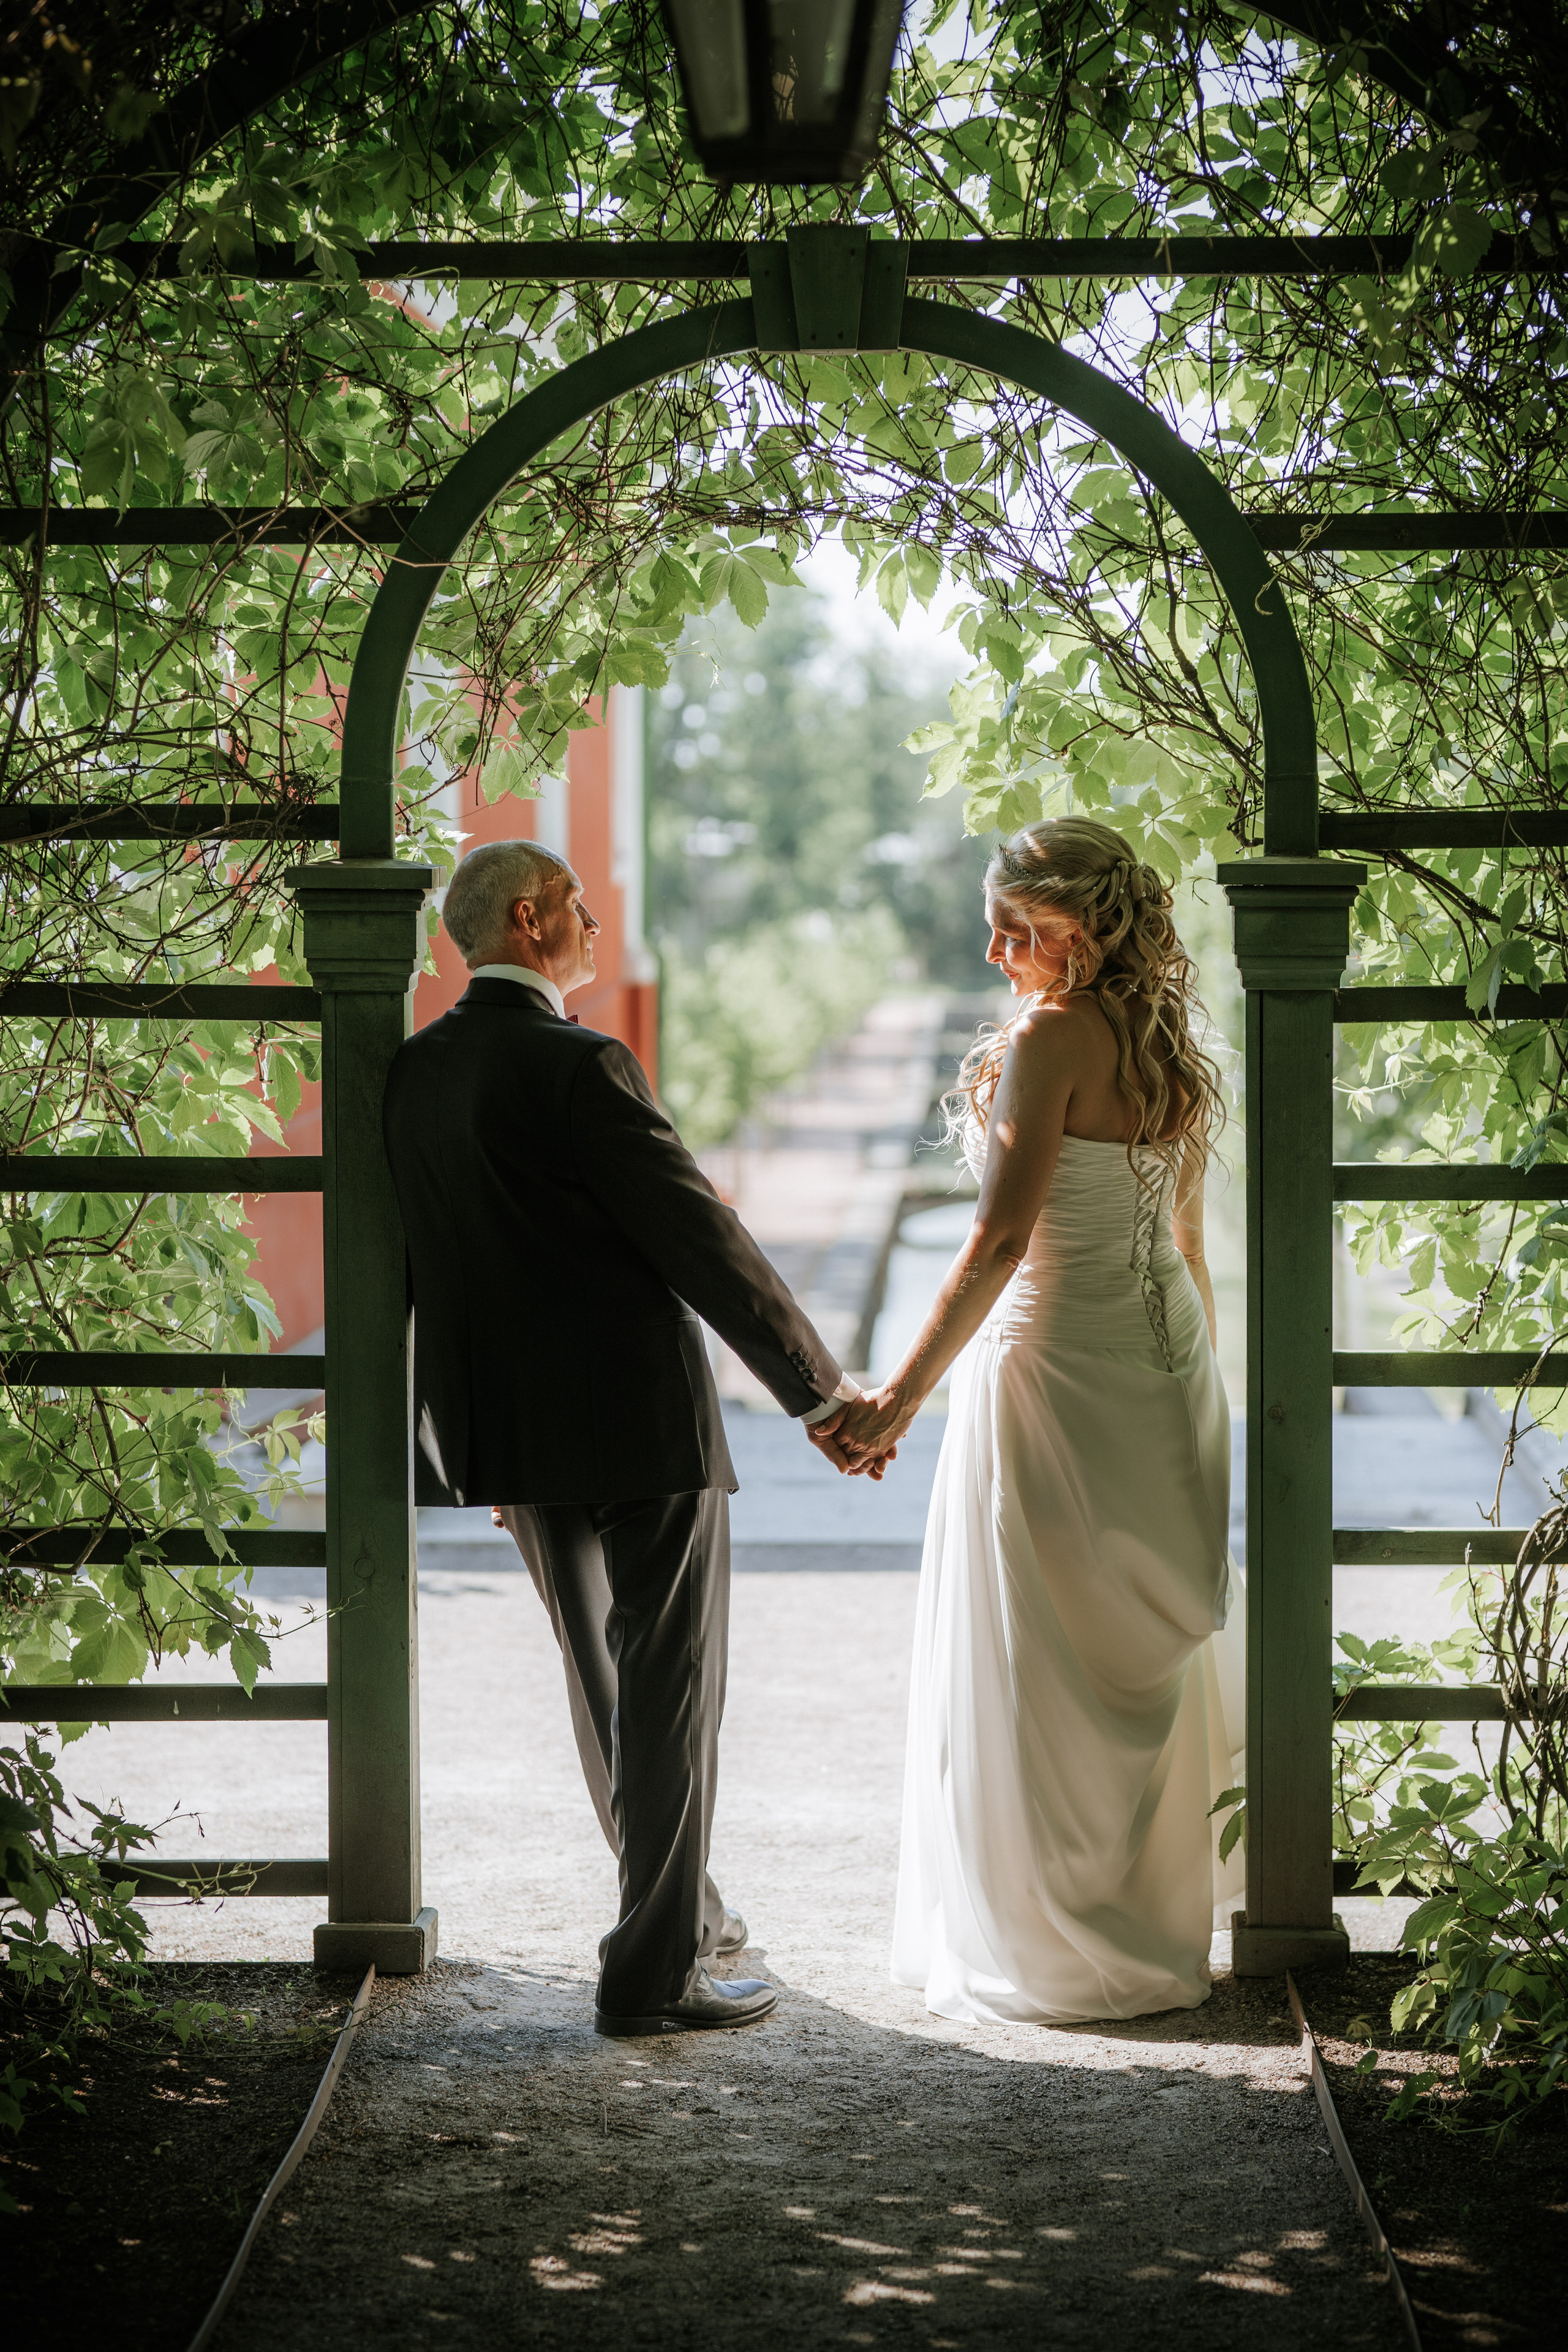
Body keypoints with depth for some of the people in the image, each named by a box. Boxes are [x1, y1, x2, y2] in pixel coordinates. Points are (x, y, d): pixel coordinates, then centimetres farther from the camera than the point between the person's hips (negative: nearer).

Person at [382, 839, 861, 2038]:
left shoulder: (412, 1072, 5)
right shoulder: (581, 1067, -18)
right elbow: (704, 1241, -18)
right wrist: (821, 1391, -10)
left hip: (516, 1429, 8)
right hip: (640, 1425, -8)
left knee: (604, 1679, 20)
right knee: (673, 1692, 2)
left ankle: (682, 1905, 35)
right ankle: (654, 1968, 4)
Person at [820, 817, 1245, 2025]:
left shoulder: (1052, 1037, -17)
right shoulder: (1169, 1047, 7)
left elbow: (1002, 1236, -24)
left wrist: (903, 1396, -23)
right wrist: (1193, 1392, 23)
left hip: (1053, 1364, -8)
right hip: (1164, 1367, 8)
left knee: (1038, 1674, 3)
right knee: (1146, 1661, 15)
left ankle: (1055, 1952, 10)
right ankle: (1163, 1932, 24)